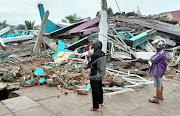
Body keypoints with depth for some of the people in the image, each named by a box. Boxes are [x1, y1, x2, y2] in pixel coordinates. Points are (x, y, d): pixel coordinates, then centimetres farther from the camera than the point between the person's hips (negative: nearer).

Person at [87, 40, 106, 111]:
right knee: (100, 88, 24)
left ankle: (96, 107, 15)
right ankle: (101, 102, 44)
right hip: (101, 75, 8)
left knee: (95, 91, 4)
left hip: (94, 76, -8)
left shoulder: (95, 55, -25)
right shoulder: (103, 54, 0)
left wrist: (89, 65, 5)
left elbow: (89, 65, -16)